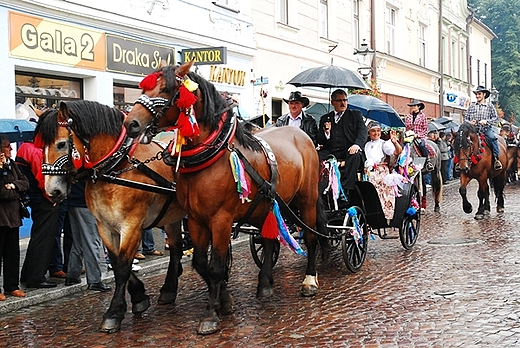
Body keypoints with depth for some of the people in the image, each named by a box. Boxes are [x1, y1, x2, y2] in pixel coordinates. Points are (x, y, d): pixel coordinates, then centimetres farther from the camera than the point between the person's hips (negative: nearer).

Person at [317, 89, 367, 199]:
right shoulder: (325, 118, 23)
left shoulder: (355, 115, 18)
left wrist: (357, 144, -19)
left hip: (349, 151, -2)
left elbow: (363, 132, 2)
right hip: (330, 152, 2)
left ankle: (346, 190, -40)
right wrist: (326, 132, -6)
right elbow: (319, 141, 17)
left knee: (355, 156, -36)